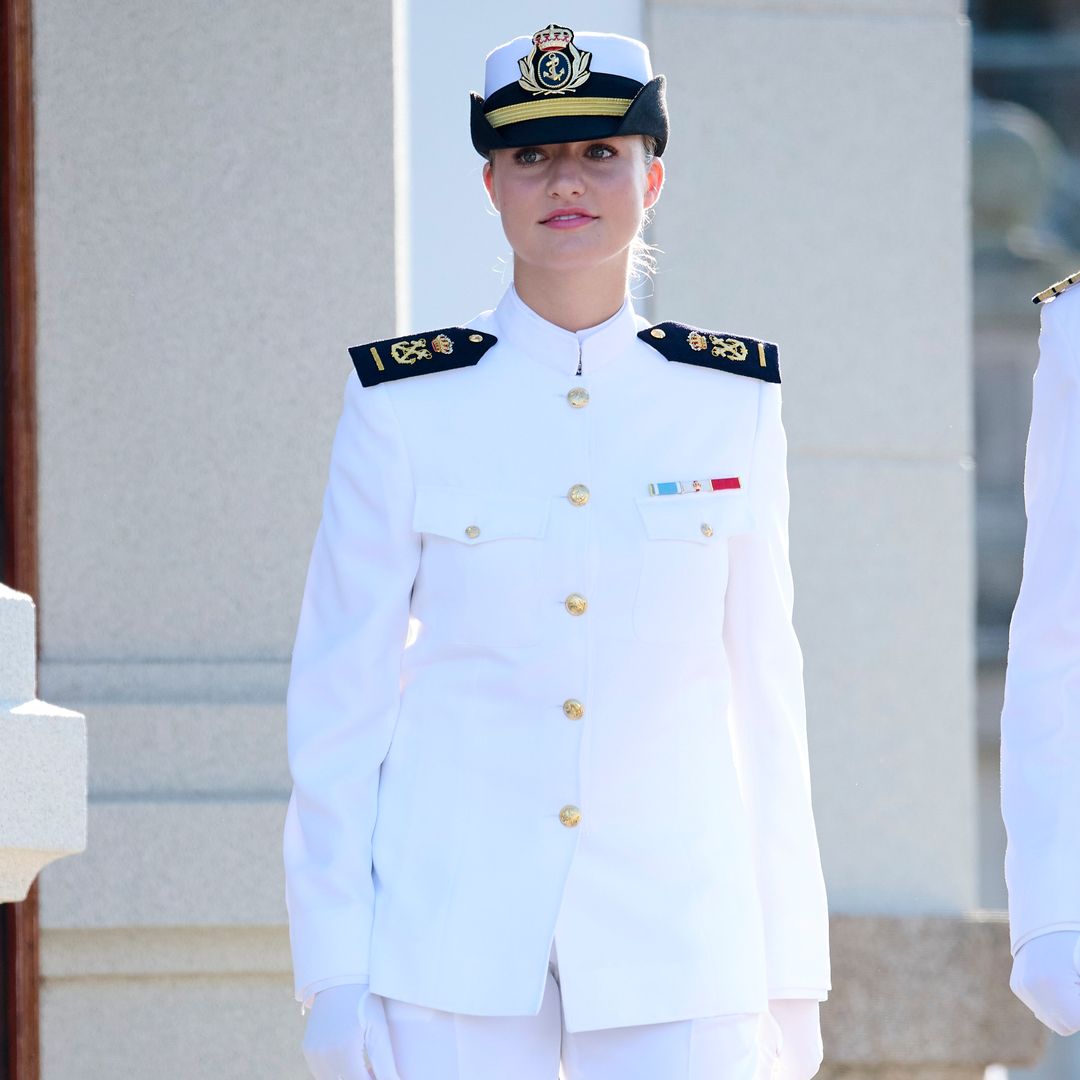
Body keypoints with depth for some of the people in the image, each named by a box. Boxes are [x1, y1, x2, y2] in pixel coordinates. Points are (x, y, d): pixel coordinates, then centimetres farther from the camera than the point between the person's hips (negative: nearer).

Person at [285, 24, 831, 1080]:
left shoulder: (732, 404, 6)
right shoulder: (406, 406, 0)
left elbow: (763, 687, 9)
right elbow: (339, 692, 2)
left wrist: (793, 974, 7)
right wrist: (335, 974, -3)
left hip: (675, 952, 1)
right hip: (454, 942, -1)